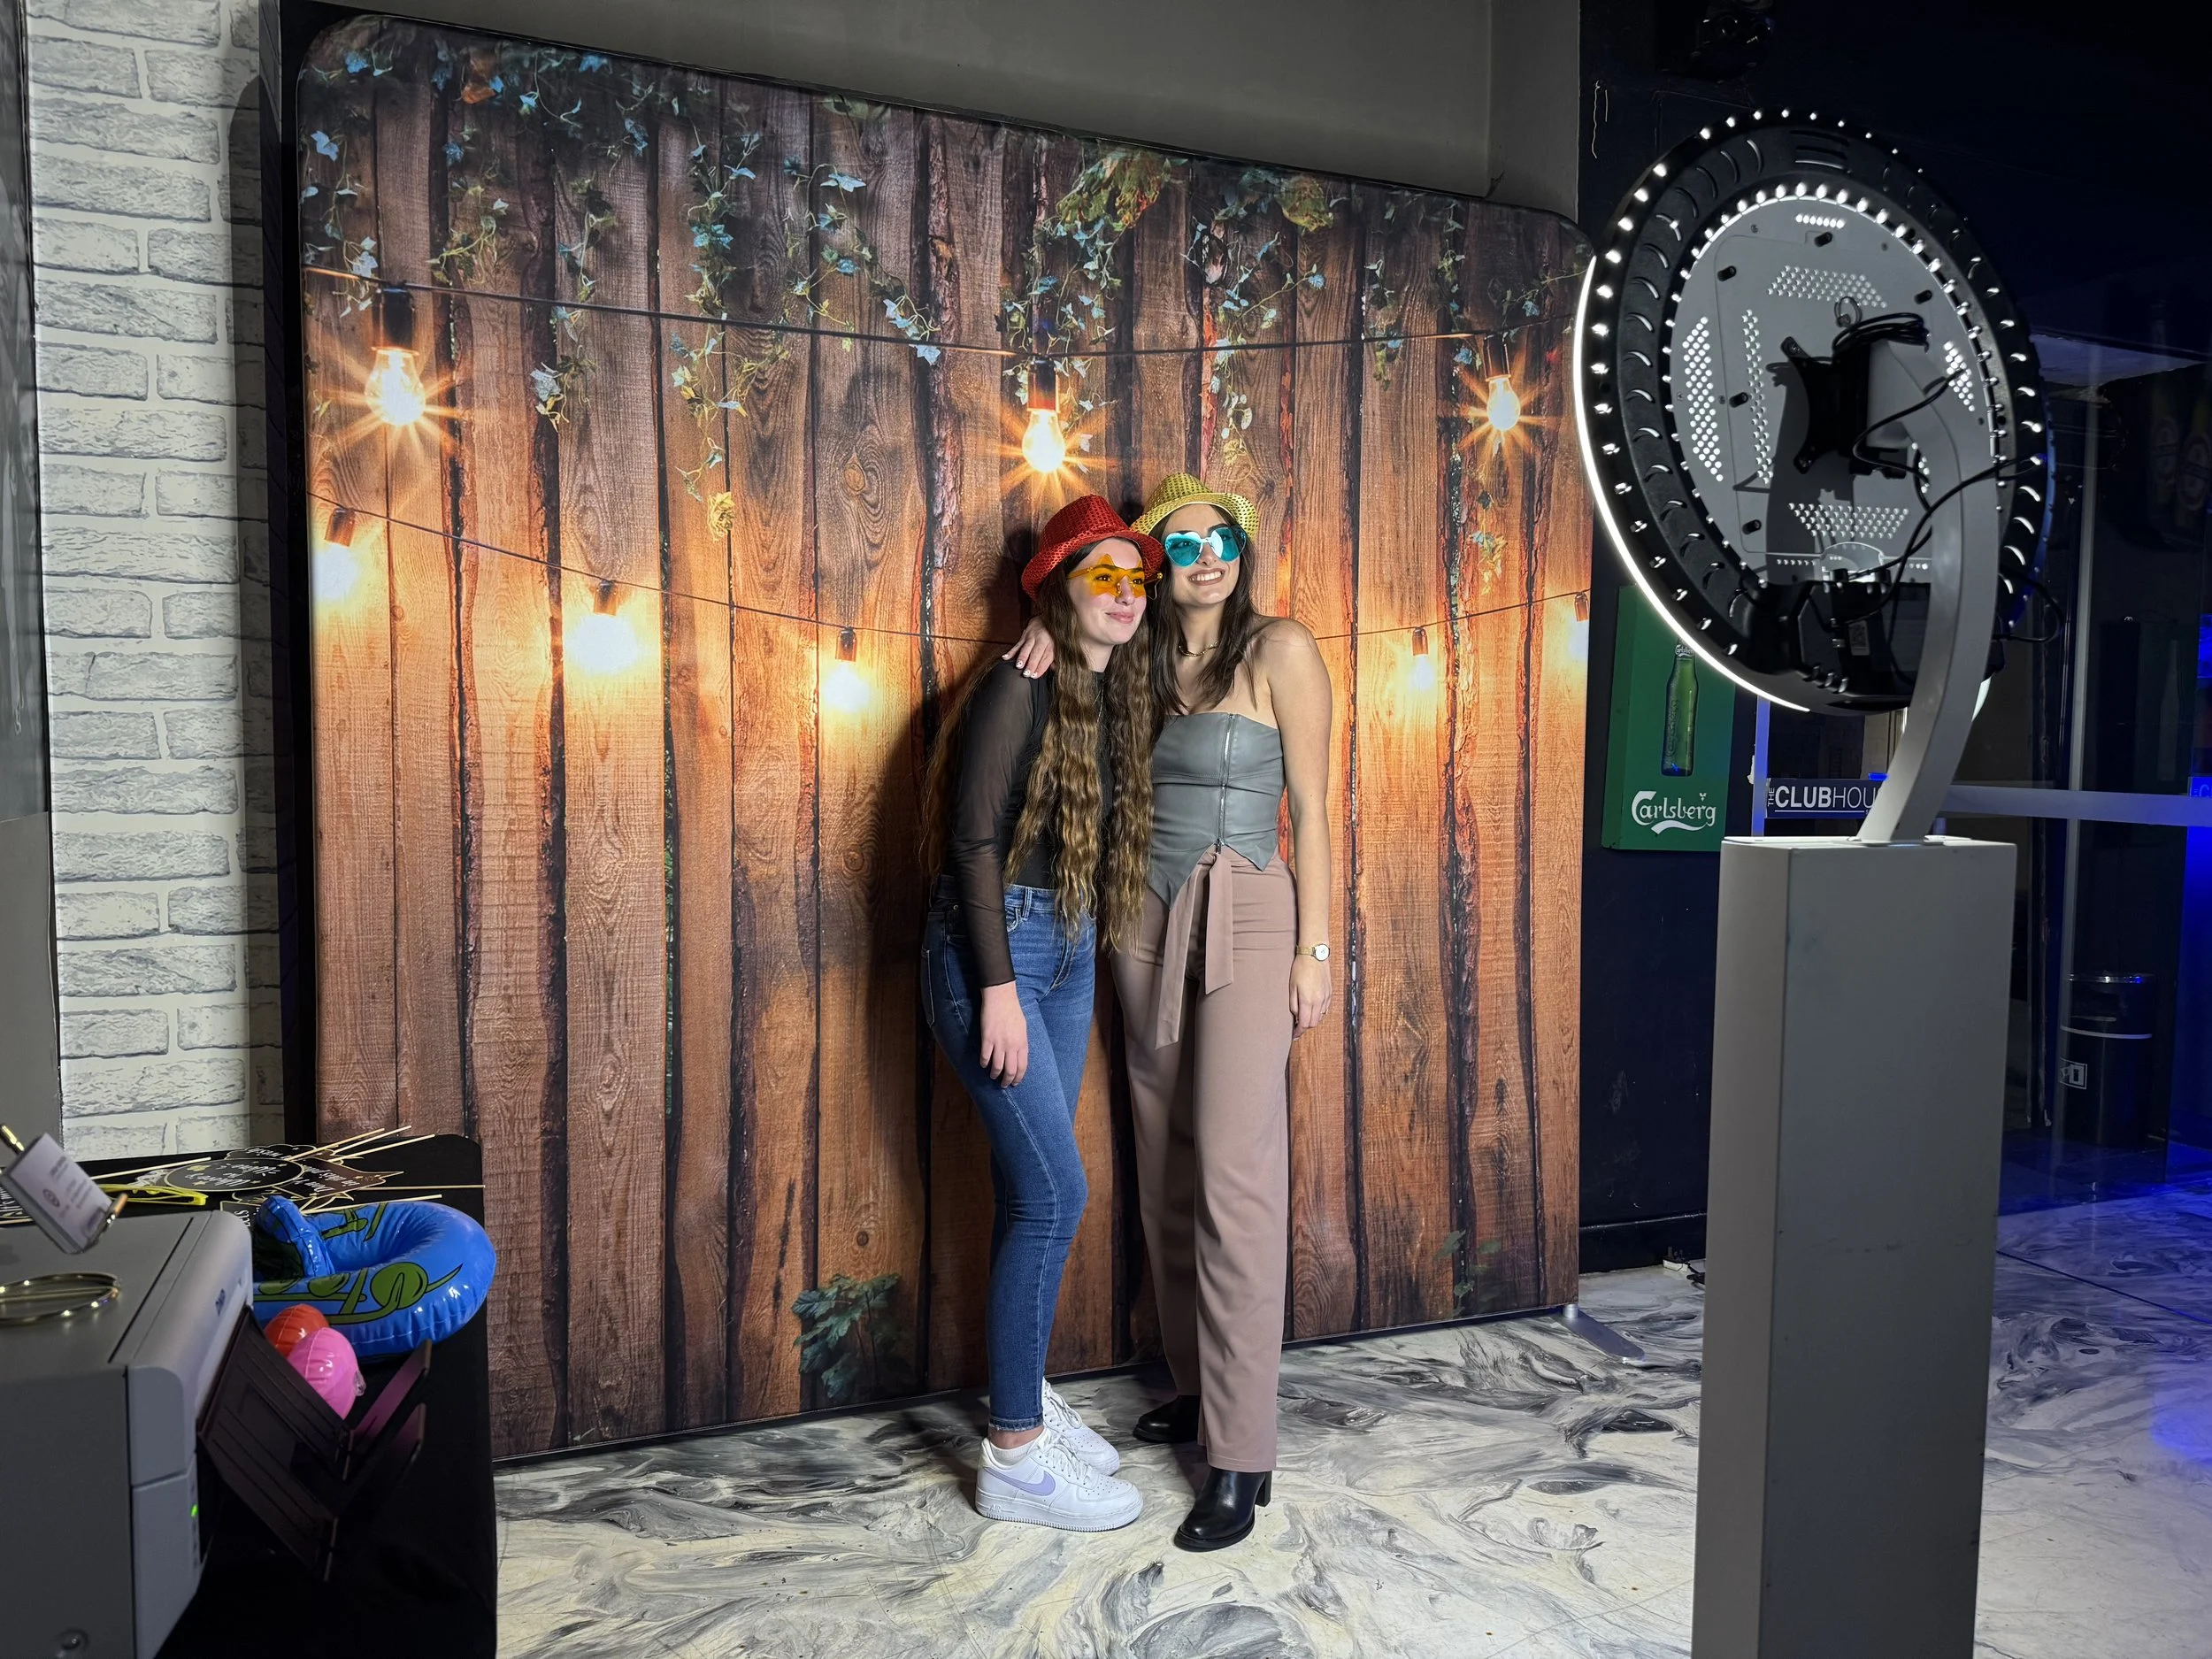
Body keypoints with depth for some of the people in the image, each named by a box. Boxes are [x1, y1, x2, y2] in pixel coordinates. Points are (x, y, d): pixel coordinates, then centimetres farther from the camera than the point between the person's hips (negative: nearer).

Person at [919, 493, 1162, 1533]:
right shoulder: (1019, 690, -14)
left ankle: (1024, 1393, 29)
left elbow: (1105, 842, 12)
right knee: (1055, 1194, -7)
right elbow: (975, 840, -17)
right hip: (994, 948, -8)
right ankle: (1014, 1455, 5)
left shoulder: (1114, 696, 10)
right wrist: (998, 985, -20)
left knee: (1032, 1192, 14)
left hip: (1068, 951, 8)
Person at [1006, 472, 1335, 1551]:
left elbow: (1311, 807, -5)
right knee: (1166, 1170, 10)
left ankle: (1241, 1458, -2)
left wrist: (1315, 949, -9)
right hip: (1148, 924, 6)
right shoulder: (1145, 661, 11)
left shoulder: (1279, 650, -4)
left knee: (1232, 1178, -9)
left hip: (1245, 924, -6)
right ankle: (1195, 1385, 27)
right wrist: (1052, 642, -1)